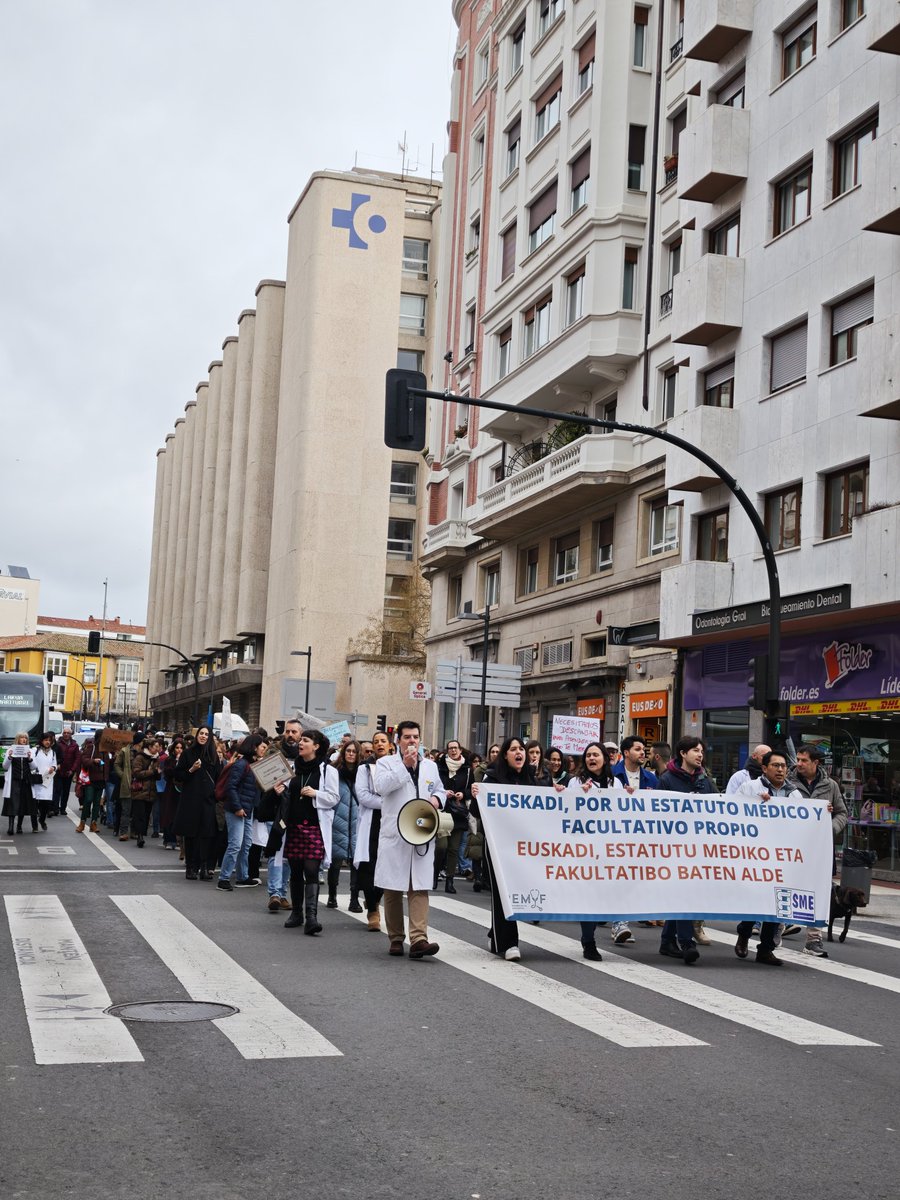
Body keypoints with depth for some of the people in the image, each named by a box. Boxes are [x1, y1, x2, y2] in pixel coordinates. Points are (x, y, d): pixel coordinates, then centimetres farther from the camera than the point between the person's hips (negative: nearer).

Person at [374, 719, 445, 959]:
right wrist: (405, 765, -18)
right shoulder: (386, 763, 2)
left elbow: (440, 790, 27)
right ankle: (396, 939, 15)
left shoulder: (430, 766, 16)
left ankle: (418, 939, -14)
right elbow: (381, 786, -16)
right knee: (393, 889, 4)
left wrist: (436, 799, 3)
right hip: (394, 835, -3)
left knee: (420, 888, -7)